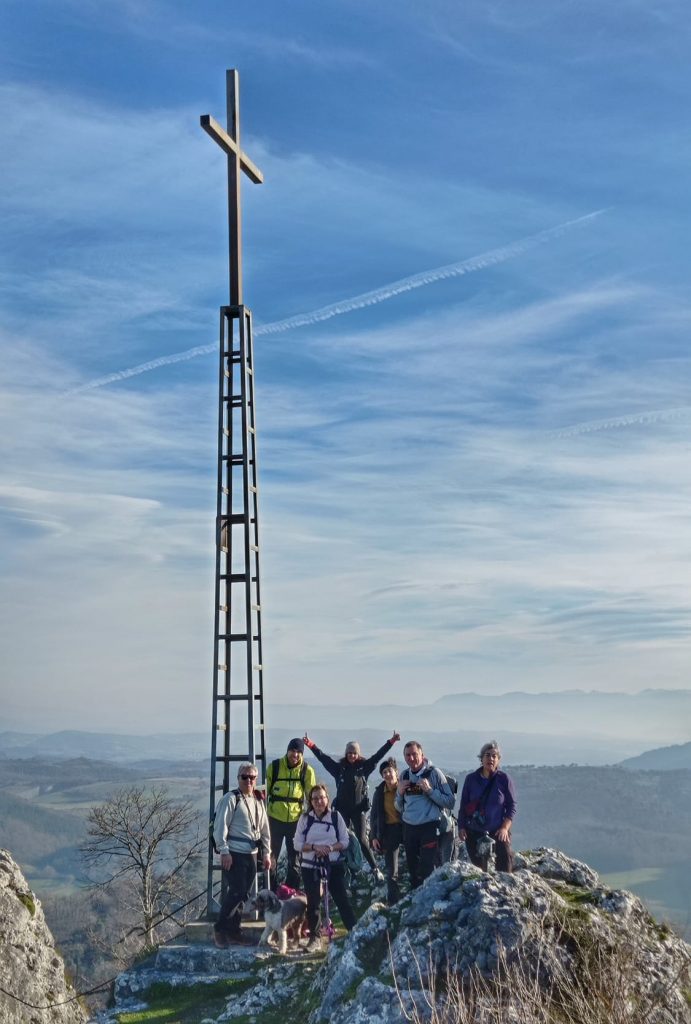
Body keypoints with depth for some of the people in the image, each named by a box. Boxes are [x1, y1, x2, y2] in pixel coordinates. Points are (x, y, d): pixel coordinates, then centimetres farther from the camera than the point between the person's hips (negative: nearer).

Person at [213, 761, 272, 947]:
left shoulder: (258, 801, 16)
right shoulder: (231, 799, -6)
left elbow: (264, 828, 20)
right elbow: (220, 826, -11)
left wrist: (266, 853, 16)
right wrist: (224, 851, -16)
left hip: (251, 854, 7)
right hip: (234, 853, -7)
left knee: (242, 893, 9)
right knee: (237, 892, -11)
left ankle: (233, 930, 18)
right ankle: (220, 928, 2)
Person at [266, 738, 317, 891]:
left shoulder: (307, 770, -4)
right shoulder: (274, 767, -5)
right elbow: (264, 792, 4)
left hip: (296, 819, 1)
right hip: (275, 818, 0)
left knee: (295, 859, 9)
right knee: (271, 857, 4)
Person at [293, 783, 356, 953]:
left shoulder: (336, 816, 0)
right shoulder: (305, 818, 1)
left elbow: (345, 840, 1)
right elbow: (297, 843, 0)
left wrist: (331, 847, -17)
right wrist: (314, 847, -16)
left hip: (334, 865, -1)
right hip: (310, 866, 1)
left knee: (342, 899, -4)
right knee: (312, 902, 4)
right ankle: (314, 938, 15)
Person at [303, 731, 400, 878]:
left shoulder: (364, 766, 1)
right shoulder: (339, 768, 5)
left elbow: (378, 755, -2)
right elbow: (324, 758, 2)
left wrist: (391, 742, -8)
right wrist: (312, 746, -6)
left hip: (359, 809, -2)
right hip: (342, 809, 2)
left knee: (362, 840, -7)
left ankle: (375, 869, 0)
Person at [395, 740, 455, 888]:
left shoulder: (434, 773, -6)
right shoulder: (404, 775, 9)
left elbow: (450, 802, -10)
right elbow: (399, 807, 16)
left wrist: (430, 790, -18)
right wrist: (400, 792, -3)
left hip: (429, 828, -5)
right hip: (409, 828, 5)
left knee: (428, 871, -10)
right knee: (413, 870, 12)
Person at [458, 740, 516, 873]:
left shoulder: (504, 779, -1)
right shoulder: (471, 779, 5)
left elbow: (511, 806, 1)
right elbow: (463, 805, 11)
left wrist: (505, 828, -9)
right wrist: (461, 827, 4)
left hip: (498, 832, -2)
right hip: (474, 832, 2)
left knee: (504, 865, -10)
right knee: (477, 866, 3)